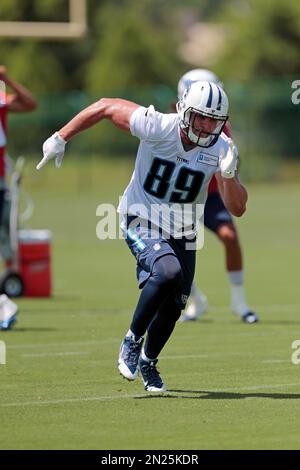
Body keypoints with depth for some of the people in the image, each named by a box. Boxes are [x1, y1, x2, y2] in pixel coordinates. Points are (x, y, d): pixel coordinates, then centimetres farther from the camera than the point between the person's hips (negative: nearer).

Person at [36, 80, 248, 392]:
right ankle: (132, 341, -11)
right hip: (143, 224, -4)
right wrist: (61, 138, -8)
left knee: (173, 305, 5)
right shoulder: (157, 127, -24)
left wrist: (229, 174, -35)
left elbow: (237, 209, -16)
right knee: (168, 272, -32)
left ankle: (148, 361, 36)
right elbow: (105, 107, -11)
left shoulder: (221, 150, -14)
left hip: (183, 234, 4)